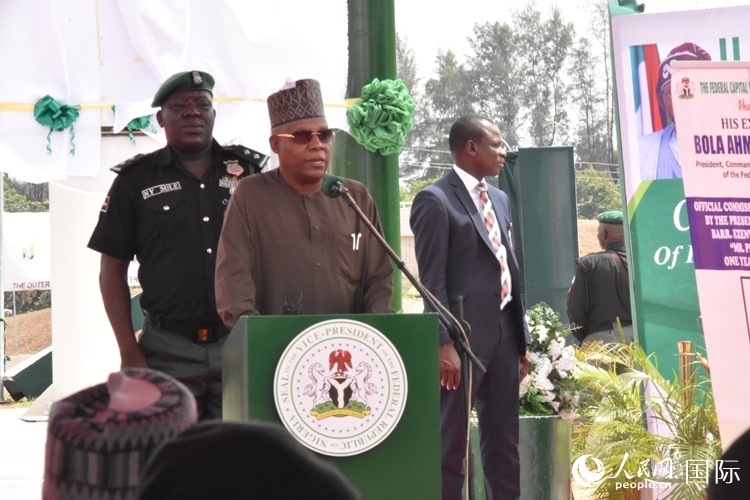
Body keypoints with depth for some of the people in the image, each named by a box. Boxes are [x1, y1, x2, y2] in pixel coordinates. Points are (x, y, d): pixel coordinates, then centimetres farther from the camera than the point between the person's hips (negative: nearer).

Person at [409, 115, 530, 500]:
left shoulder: (499, 199, 16)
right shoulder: (436, 200, -8)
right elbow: (432, 280, -12)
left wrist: (522, 337, 15)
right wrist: (444, 344, -19)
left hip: (504, 330, 8)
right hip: (463, 332, -8)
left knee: (504, 442, 11)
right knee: (452, 442, -3)